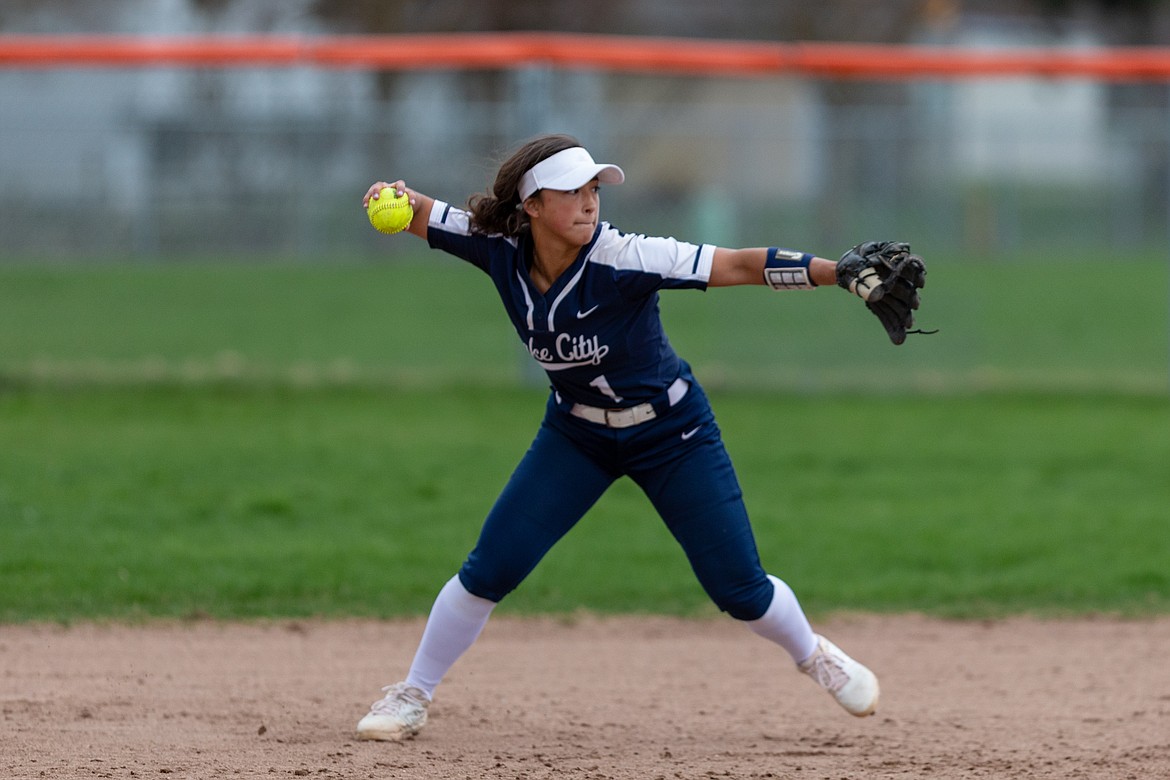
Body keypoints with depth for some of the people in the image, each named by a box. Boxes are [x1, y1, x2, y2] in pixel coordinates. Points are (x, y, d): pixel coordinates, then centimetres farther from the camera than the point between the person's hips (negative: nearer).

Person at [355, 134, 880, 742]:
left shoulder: (621, 259, -31)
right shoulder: (501, 251, -18)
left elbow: (739, 265, -37)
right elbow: (418, 214, -7)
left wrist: (838, 272, -47)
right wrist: (394, 198, -31)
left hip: (671, 432, -3)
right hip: (577, 434, 3)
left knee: (739, 589, -2)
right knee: (491, 569, -7)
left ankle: (813, 654, 29)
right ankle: (412, 695, 11)